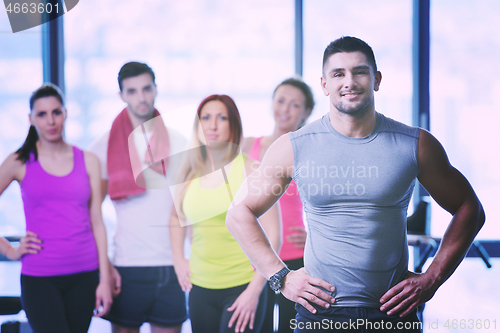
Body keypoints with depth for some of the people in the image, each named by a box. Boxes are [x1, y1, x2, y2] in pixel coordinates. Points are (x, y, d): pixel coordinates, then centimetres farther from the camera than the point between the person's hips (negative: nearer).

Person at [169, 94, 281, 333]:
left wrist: (254, 291, -12)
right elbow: (177, 217, 25)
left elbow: (272, 236, -9)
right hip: (200, 288, 4)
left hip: (242, 289, -4)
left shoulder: (250, 169, -7)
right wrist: (178, 259, 12)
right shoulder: (189, 174, 5)